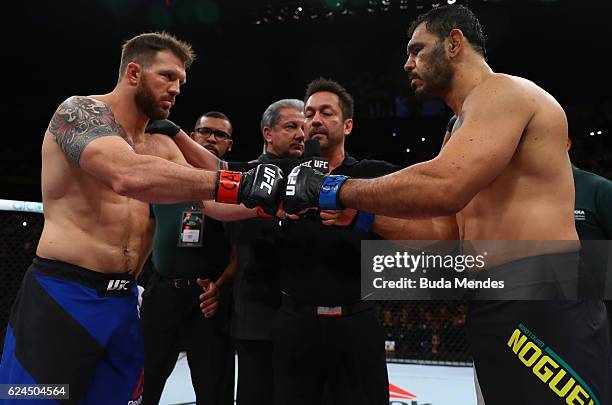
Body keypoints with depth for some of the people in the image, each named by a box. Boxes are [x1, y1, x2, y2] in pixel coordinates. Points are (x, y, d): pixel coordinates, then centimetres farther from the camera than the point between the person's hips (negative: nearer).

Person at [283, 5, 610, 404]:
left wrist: (333, 191, -16)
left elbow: (443, 188, -26)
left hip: (542, 307, -10)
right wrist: (363, 218, 11)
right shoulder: (462, 128, 23)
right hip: (497, 309, 10)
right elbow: (447, 232, 20)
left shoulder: (502, 90, -8)